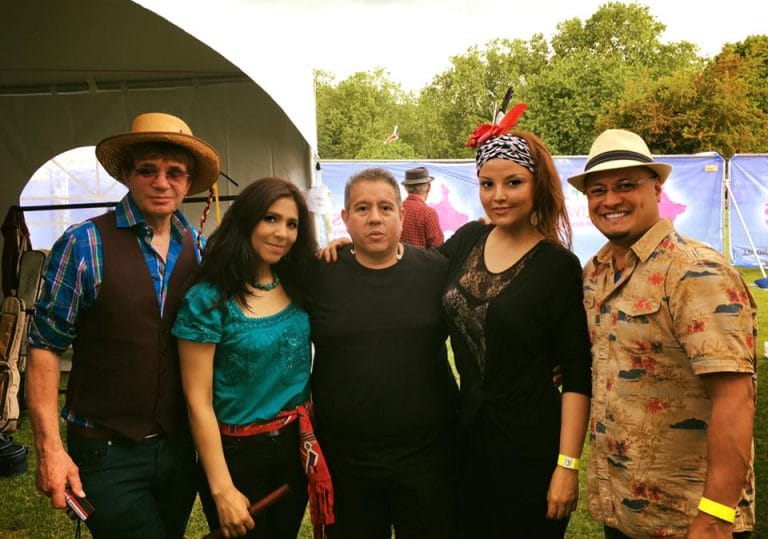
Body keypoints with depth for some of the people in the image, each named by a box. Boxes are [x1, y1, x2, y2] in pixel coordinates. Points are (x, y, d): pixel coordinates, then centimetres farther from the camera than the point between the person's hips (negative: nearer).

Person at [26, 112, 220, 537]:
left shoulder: (201, 249, 2)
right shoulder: (83, 245, -10)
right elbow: (44, 347, -9)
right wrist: (49, 448, -14)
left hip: (181, 447, 4)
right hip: (108, 452, -4)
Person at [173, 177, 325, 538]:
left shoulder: (298, 287, -1)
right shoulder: (208, 299, -16)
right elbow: (198, 402, -15)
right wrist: (223, 489, -16)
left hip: (297, 444, 5)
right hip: (237, 452, -5)